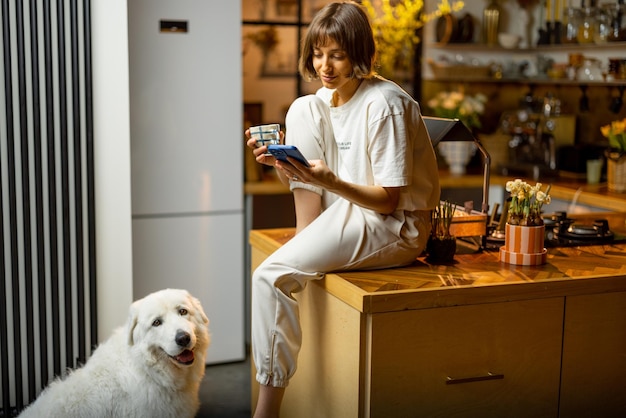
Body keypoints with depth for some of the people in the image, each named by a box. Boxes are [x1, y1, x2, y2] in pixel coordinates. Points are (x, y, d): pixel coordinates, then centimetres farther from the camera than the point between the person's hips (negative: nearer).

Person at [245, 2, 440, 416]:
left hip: (397, 228, -8)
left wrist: (330, 182, -33)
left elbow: (388, 200, -18)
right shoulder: (320, 102, 7)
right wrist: (281, 162, -15)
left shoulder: (384, 104, -17)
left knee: (270, 276, -24)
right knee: (301, 110, -8)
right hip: (342, 212, 8)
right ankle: (307, 244, -7)